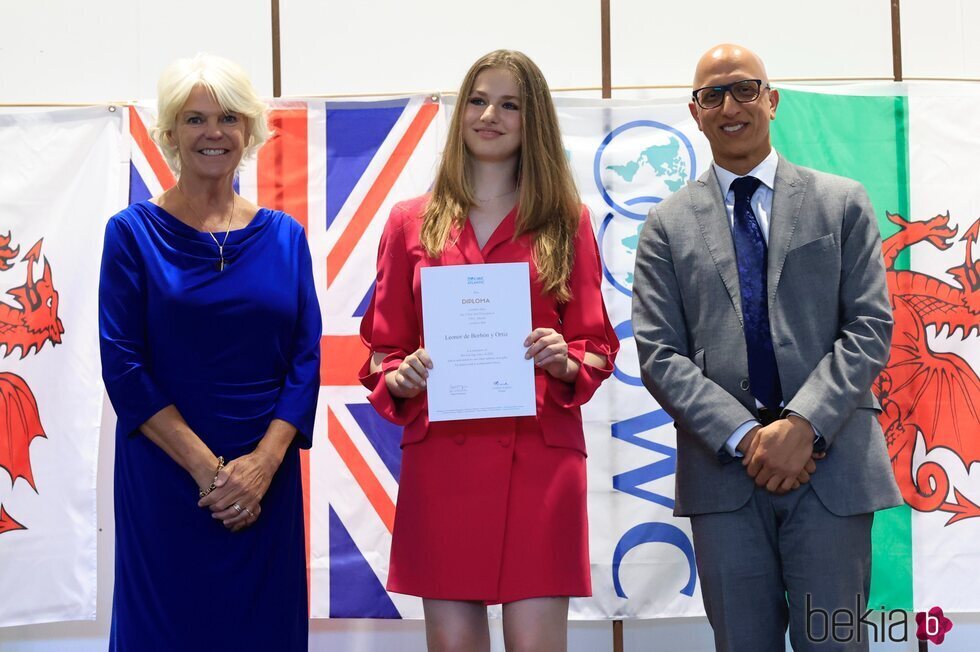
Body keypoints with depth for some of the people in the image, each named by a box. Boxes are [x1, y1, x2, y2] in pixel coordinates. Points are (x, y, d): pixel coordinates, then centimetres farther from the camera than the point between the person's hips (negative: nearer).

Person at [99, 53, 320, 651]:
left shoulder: (283, 236, 6)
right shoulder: (134, 232, -1)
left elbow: (306, 359, 2)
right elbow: (123, 363, -7)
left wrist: (262, 463, -11)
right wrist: (206, 466, -14)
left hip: (266, 481, 3)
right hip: (163, 474, -2)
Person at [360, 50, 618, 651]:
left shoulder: (568, 222, 8)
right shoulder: (412, 222, 10)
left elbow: (598, 347, 9)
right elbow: (382, 347, 12)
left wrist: (566, 363, -12)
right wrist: (399, 377, -9)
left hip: (540, 456, -1)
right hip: (439, 455, 1)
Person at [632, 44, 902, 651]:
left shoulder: (842, 203, 9)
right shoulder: (668, 225, 9)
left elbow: (871, 326, 0)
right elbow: (659, 355, 1)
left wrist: (804, 425, -13)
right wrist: (744, 437, -11)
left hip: (832, 464, 0)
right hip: (724, 471, 1)